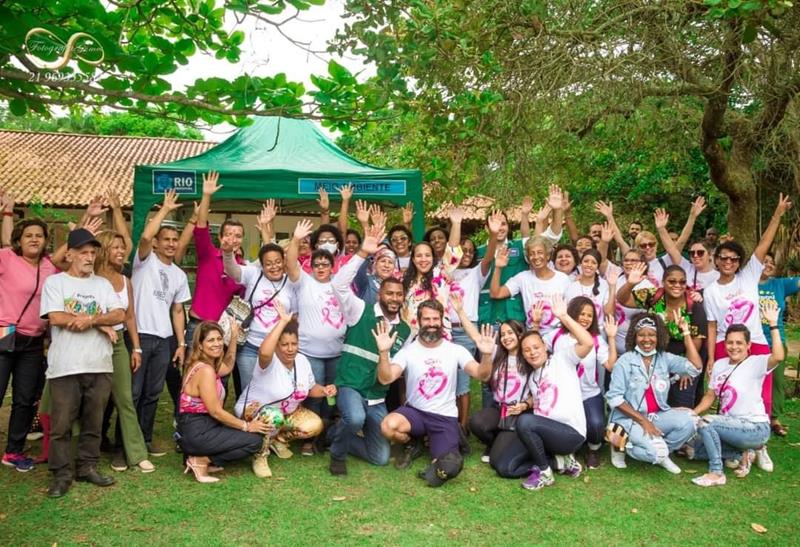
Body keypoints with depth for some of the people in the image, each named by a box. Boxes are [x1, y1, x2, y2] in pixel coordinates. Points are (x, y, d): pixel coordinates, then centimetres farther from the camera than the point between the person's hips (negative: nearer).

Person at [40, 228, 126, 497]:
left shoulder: (103, 284, 13)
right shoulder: (55, 282, 2)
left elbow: (120, 315, 1)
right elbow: (56, 318, -12)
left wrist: (90, 320, -16)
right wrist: (100, 322, -8)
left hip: (99, 364, 4)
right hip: (65, 366, -3)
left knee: (94, 422, 11)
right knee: (61, 423, 2)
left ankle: (88, 467, 23)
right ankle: (61, 474, 12)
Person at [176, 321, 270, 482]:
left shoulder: (210, 365, 9)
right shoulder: (205, 370, -19)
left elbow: (227, 367, 31)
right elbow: (216, 412, -19)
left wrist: (233, 338, 23)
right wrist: (246, 426, -10)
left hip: (199, 428, 10)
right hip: (197, 433, -10)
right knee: (255, 441, -9)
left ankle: (199, 457, 9)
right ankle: (201, 461, -7)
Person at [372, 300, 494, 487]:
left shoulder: (456, 350, -2)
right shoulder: (408, 351, -5)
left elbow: (482, 375, -14)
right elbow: (385, 379, -18)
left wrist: (486, 354, -33)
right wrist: (384, 352, -34)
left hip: (445, 417, 0)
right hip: (415, 412, 1)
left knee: (447, 468, -20)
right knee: (388, 426, -32)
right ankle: (412, 444, 4)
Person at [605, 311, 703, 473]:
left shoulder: (664, 358, 4)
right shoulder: (625, 361, -8)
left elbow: (695, 367, -10)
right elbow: (614, 397, -12)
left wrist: (686, 332, -11)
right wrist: (643, 421, -19)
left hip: (657, 415, 5)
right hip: (629, 418, -5)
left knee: (687, 423, -23)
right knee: (657, 451, -27)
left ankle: (661, 454, 3)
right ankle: (623, 446, 3)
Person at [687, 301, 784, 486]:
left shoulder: (756, 363, -12)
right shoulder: (719, 364, 7)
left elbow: (778, 357, -34)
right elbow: (710, 396, 10)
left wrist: (773, 324, -33)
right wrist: (692, 413, -5)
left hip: (755, 429, -8)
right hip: (731, 426, 8)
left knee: (705, 422, -27)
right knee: (695, 451, -1)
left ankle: (716, 473, -15)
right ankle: (742, 454, 10)